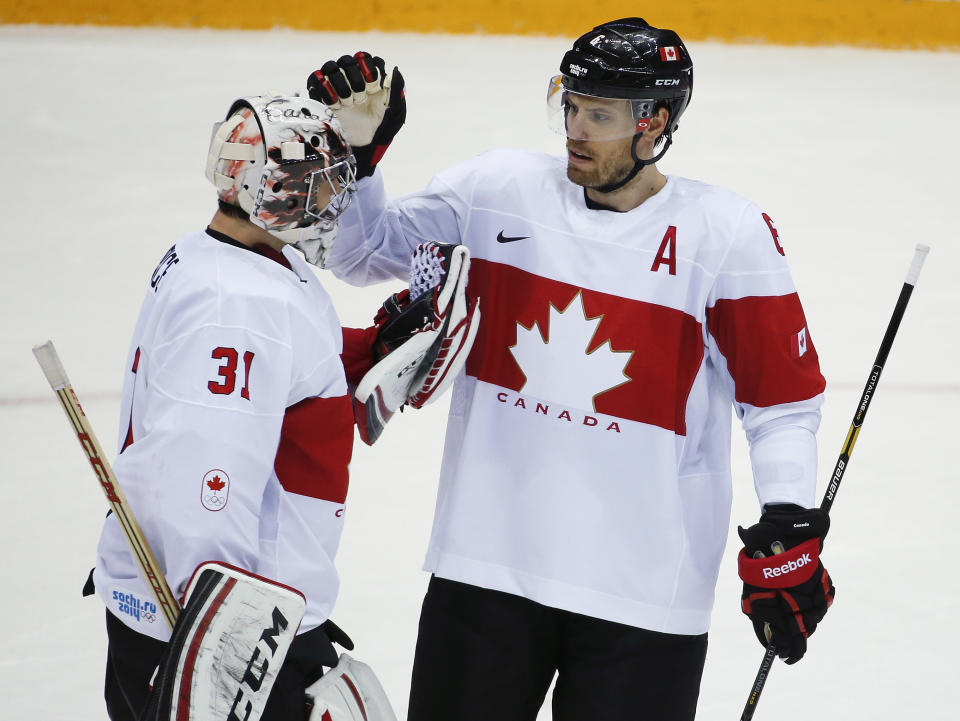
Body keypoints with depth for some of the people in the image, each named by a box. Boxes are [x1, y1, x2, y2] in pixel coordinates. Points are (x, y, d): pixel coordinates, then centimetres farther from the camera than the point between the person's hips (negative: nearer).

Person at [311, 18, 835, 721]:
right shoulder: (498, 189, 1)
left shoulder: (729, 234, -6)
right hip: (485, 564, 3)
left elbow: (782, 399, -1)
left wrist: (789, 528, -10)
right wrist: (352, 150, -6)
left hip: (645, 588, -2)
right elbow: (366, 250, 10)